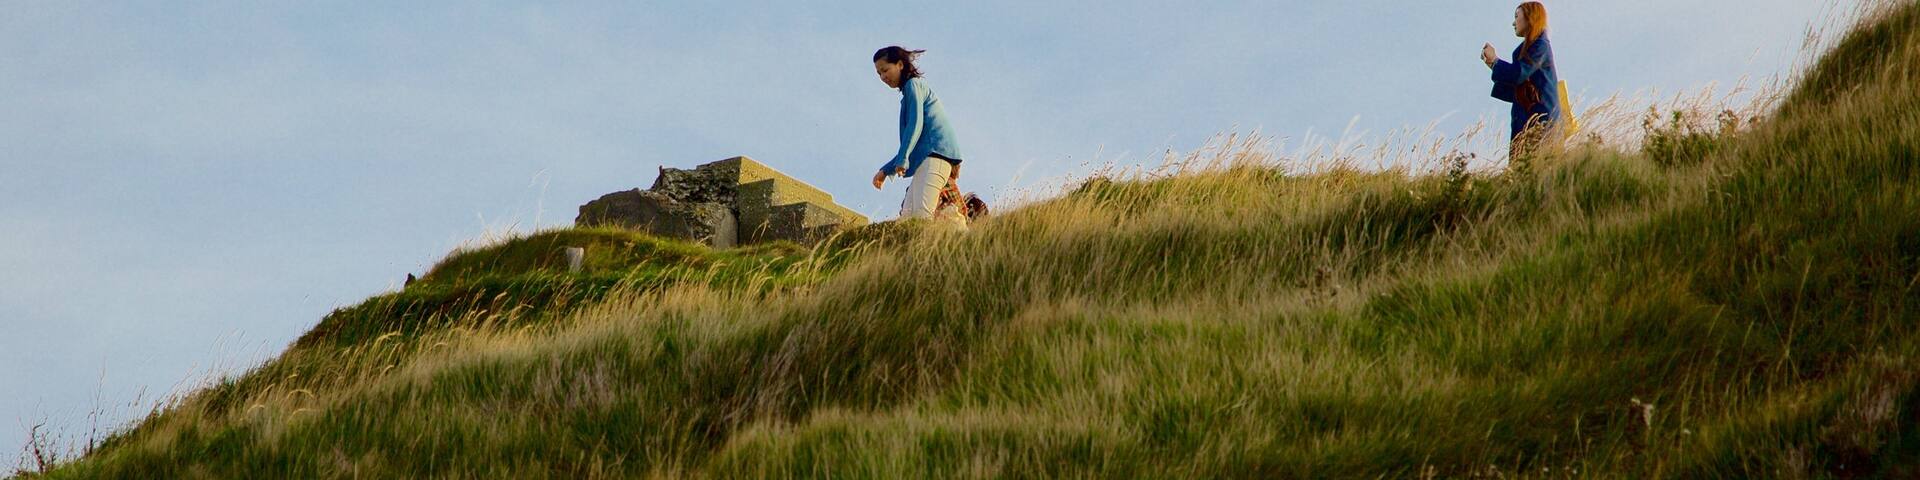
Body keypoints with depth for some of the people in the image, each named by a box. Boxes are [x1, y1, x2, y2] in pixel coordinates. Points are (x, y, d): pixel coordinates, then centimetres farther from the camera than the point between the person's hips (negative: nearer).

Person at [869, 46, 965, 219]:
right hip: (926, 156, 10)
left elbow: (916, 124, -11)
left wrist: (902, 159, -20)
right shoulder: (910, 89, 31)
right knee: (907, 216, -5)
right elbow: (910, 145, 33)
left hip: (936, 153, -10)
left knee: (920, 215, -27)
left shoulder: (913, 84, 4)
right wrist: (886, 170, 29)